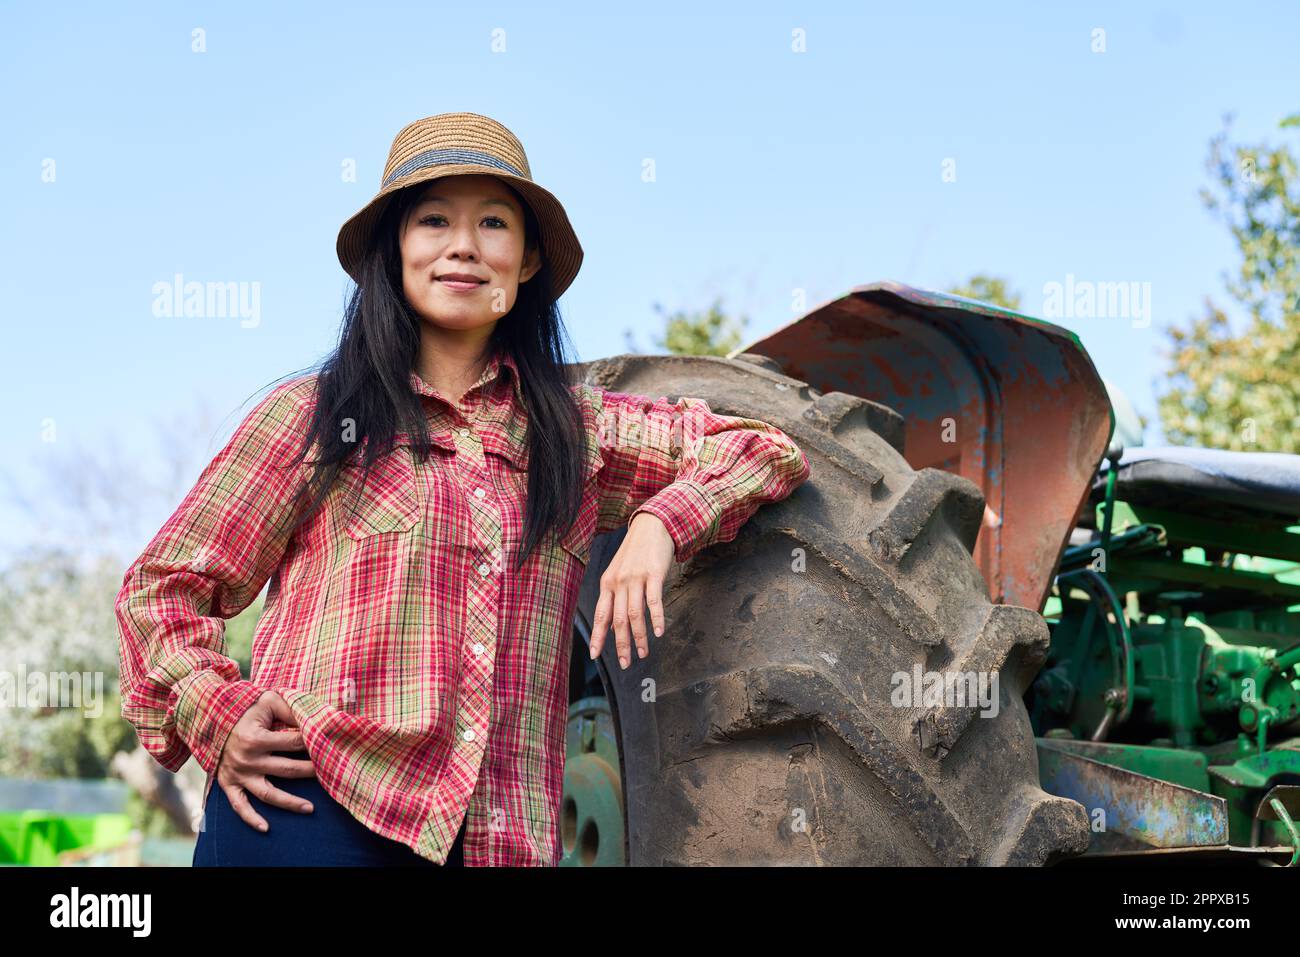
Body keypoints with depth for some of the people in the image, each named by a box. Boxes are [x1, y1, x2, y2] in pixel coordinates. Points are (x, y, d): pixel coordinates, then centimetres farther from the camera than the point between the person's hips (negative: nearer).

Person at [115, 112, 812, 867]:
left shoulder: (576, 430, 15)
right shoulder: (315, 416, 7)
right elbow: (162, 586, 10)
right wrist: (215, 718, -7)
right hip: (311, 812, -2)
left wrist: (658, 523, 0)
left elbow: (768, 449, 18)